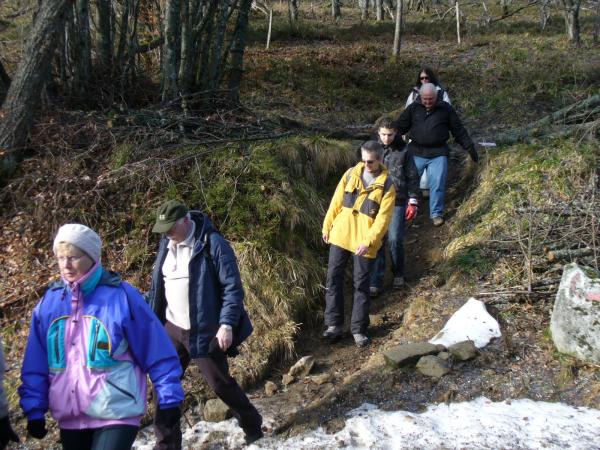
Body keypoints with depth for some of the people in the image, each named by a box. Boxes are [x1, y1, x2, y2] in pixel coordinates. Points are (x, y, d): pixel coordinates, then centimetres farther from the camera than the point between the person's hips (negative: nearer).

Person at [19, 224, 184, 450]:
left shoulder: (121, 295, -9)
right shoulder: (50, 300, 3)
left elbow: (156, 353, -6)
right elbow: (35, 365, 9)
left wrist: (169, 398, -5)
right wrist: (34, 409, 6)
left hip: (116, 415, -5)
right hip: (69, 418, 5)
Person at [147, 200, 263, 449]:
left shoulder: (212, 244, -16)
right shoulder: (166, 244, 5)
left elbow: (233, 287, -17)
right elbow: (157, 287, 15)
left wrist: (227, 324, -23)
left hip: (204, 331, -6)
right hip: (173, 329, 6)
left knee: (220, 383, 6)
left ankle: (253, 428, 29)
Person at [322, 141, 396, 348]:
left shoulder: (386, 185, -7)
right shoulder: (351, 173, 2)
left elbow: (383, 218, -11)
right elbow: (336, 201, 8)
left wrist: (368, 241, -19)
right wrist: (327, 226, 7)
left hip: (364, 241, -3)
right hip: (340, 235, 3)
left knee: (361, 284, 3)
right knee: (334, 277, 6)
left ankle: (359, 329, 15)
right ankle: (334, 324, 17)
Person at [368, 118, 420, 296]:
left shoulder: (403, 151, -3)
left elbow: (412, 177, 2)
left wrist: (413, 202, -1)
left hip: (397, 202, -2)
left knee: (395, 240, -3)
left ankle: (398, 274, 22)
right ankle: (376, 282, 6)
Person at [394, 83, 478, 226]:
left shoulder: (445, 109, 2)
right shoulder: (413, 108, 3)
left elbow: (459, 130, 8)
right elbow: (400, 127, 8)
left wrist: (469, 147, 7)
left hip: (438, 154, -1)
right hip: (416, 152, 1)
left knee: (437, 184, -4)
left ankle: (436, 214, 6)